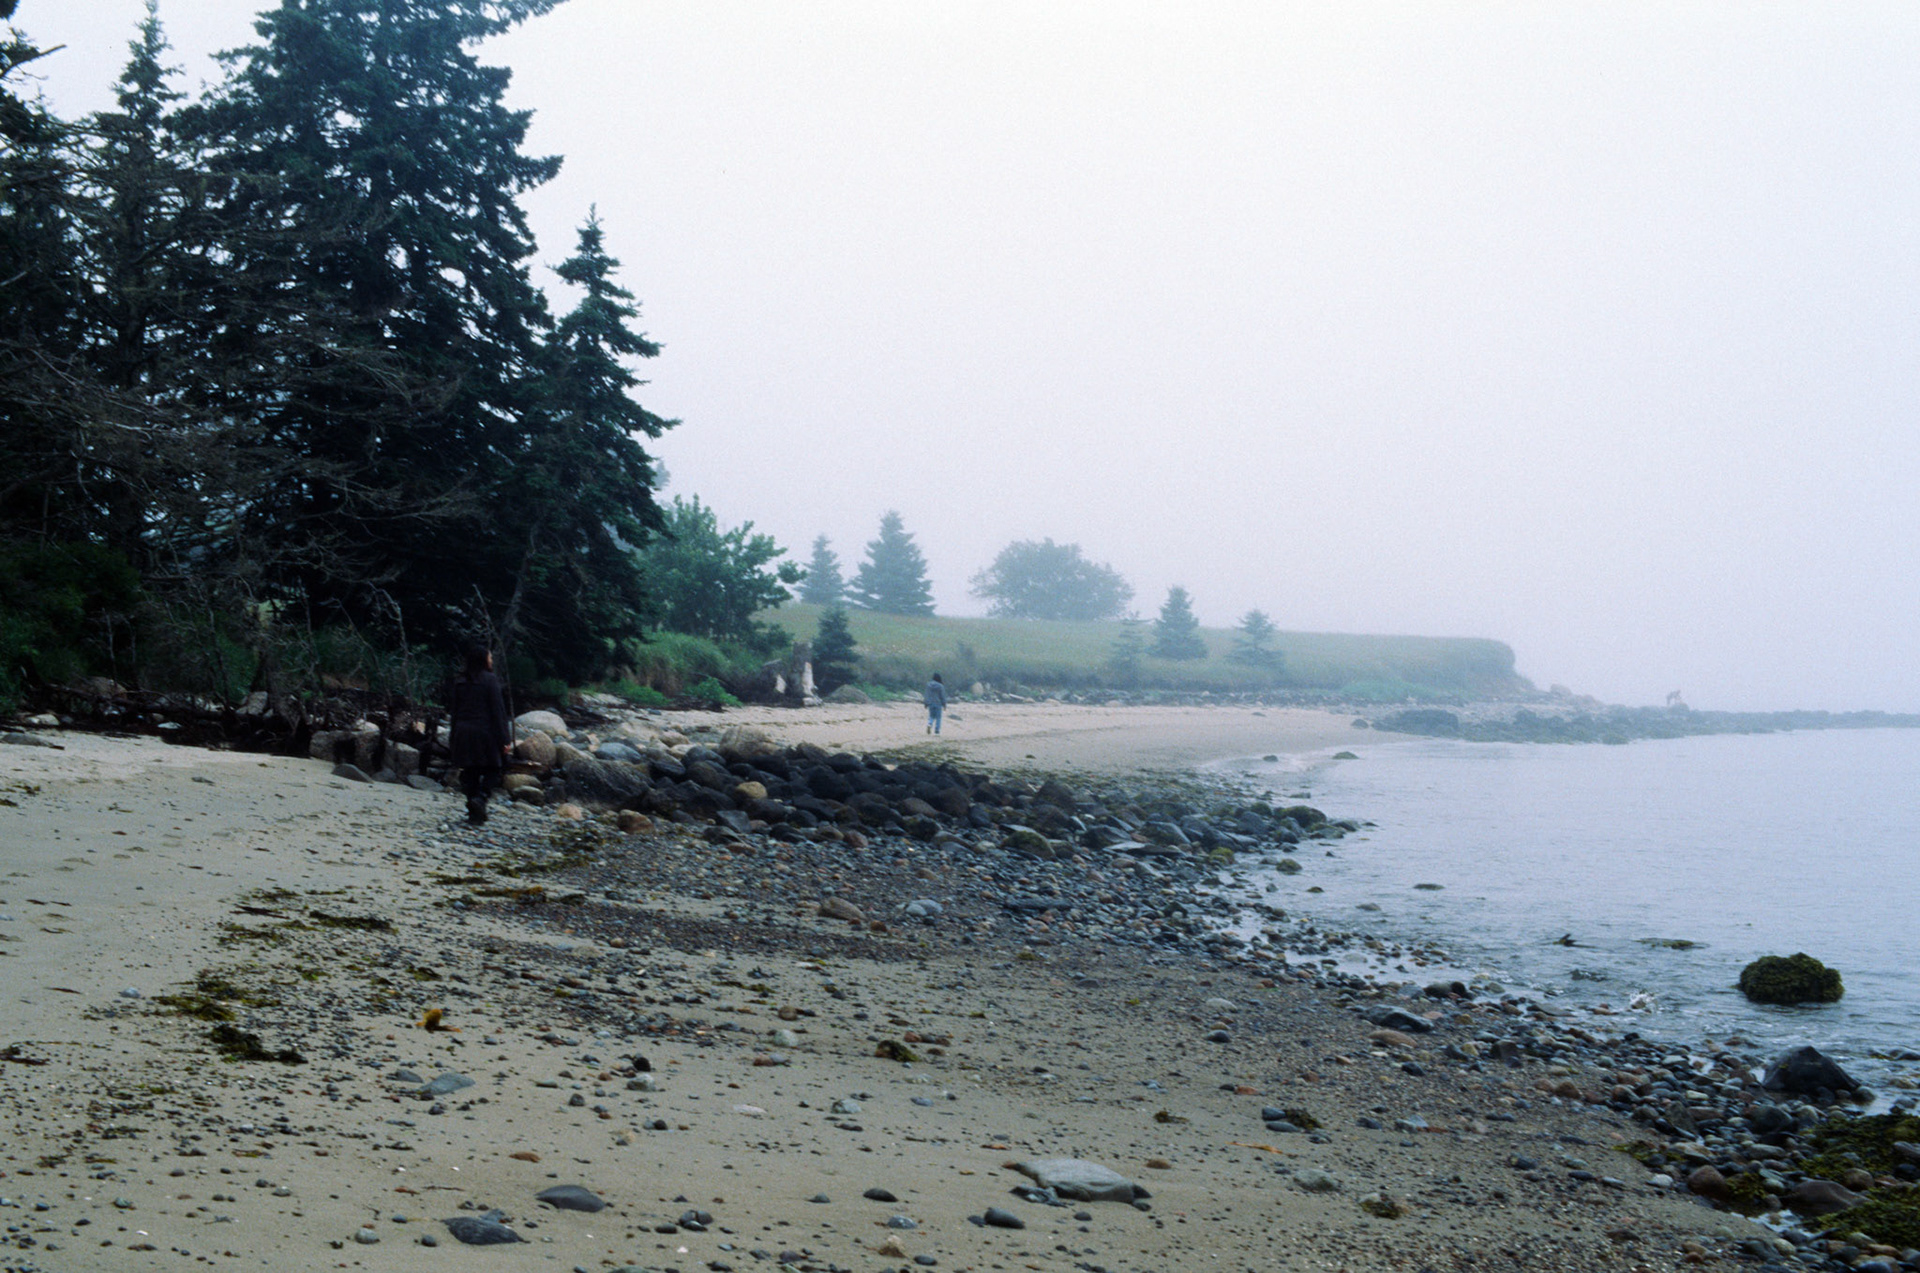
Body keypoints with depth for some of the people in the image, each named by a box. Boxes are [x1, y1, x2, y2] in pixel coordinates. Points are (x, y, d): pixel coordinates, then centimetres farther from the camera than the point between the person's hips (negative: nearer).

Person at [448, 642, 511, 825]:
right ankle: (480, 798, -16)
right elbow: (498, 711, -11)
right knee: (493, 768, 8)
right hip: (485, 732, -5)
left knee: (470, 772, 11)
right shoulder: (489, 680, -10)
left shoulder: (459, 681, 6)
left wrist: (453, 737, 17)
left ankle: (475, 813, 11)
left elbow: (453, 709, 10)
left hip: (463, 733, 5)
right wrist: (505, 739, -10)